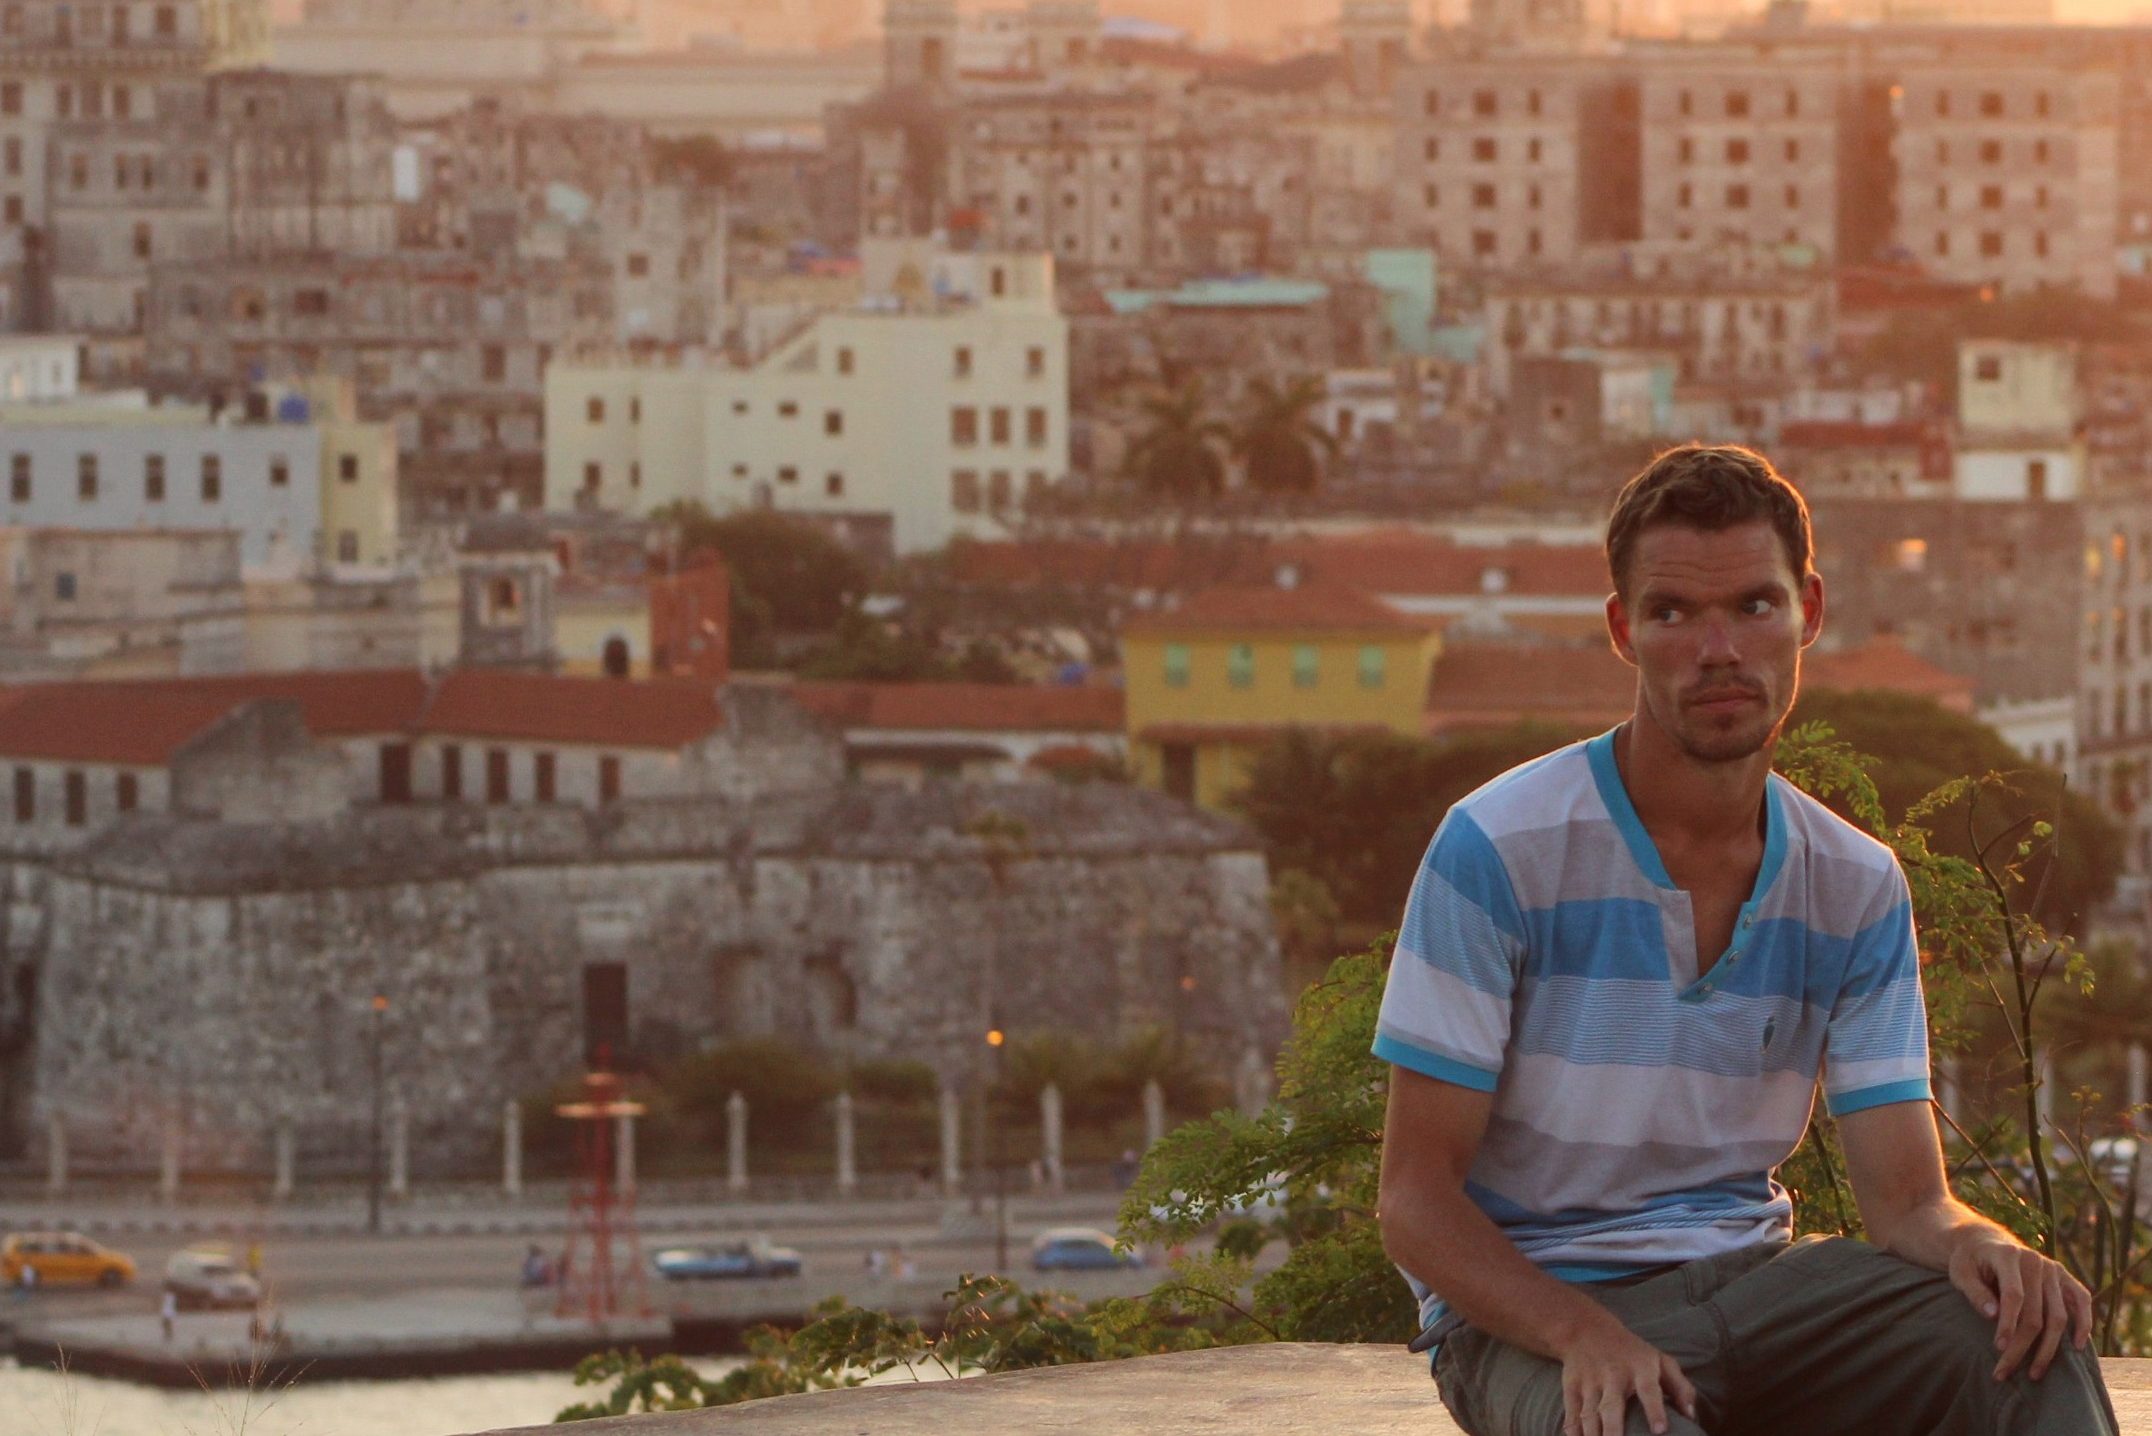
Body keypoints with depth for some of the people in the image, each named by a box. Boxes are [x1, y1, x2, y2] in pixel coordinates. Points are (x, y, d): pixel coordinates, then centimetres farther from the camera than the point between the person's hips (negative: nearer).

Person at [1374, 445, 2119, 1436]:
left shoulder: (1858, 890, 5)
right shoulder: (1499, 852, -10)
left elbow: (1907, 1200, 2)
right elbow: (1416, 1199, -11)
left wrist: (1975, 1245, -24)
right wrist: (1585, 1333, -29)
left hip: (1747, 1278, 5)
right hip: (1528, 1308, -5)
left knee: (2031, 1335, -23)